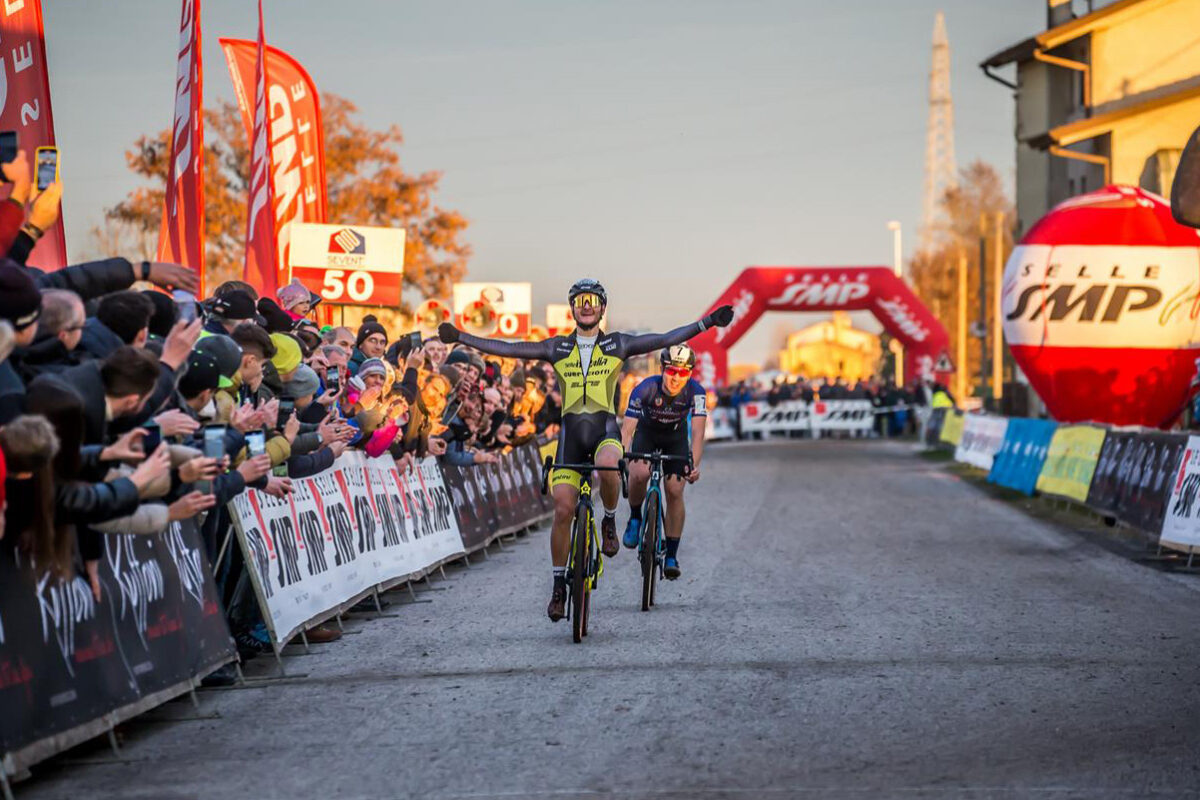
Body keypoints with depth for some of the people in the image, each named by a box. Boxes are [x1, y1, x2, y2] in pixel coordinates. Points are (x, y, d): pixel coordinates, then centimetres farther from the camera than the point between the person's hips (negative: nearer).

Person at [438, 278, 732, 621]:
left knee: (607, 466, -37)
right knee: (563, 510, -7)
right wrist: (461, 337, 1)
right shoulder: (558, 348, 9)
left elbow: (667, 339, -2)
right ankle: (559, 585, 6)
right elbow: (507, 349, 6)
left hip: (606, 428, -2)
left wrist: (707, 322, -13)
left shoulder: (617, 344, 5)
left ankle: (610, 521, -6)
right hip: (571, 431, 2)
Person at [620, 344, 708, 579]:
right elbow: (627, 430, -37)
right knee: (638, 475, -28)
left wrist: (694, 465, -53)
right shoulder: (645, 389, -34)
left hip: (676, 437, 1)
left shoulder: (696, 392, -31)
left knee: (674, 491, -11)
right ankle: (635, 518, 2)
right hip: (647, 433, -1)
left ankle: (671, 556, 1)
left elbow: (697, 432, -38)